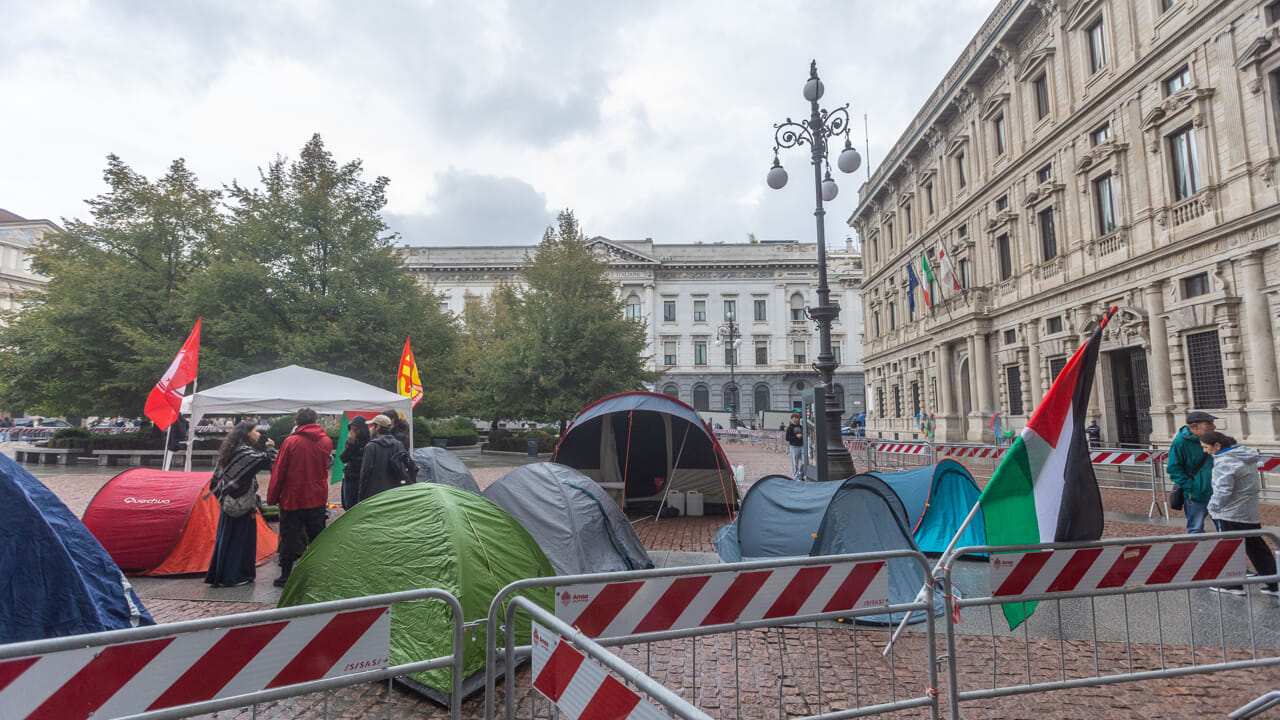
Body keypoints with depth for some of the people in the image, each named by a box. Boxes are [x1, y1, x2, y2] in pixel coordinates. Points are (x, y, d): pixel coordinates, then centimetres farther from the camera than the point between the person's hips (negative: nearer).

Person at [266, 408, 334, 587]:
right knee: (317, 537, 10)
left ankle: (286, 576, 11)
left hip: (292, 498, -3)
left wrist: (272, 498, 1)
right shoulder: (326, 442, 1)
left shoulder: (290, 442, -10)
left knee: (289, 537, 6)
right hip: (318, 498, 3)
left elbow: (279, 472, -6)